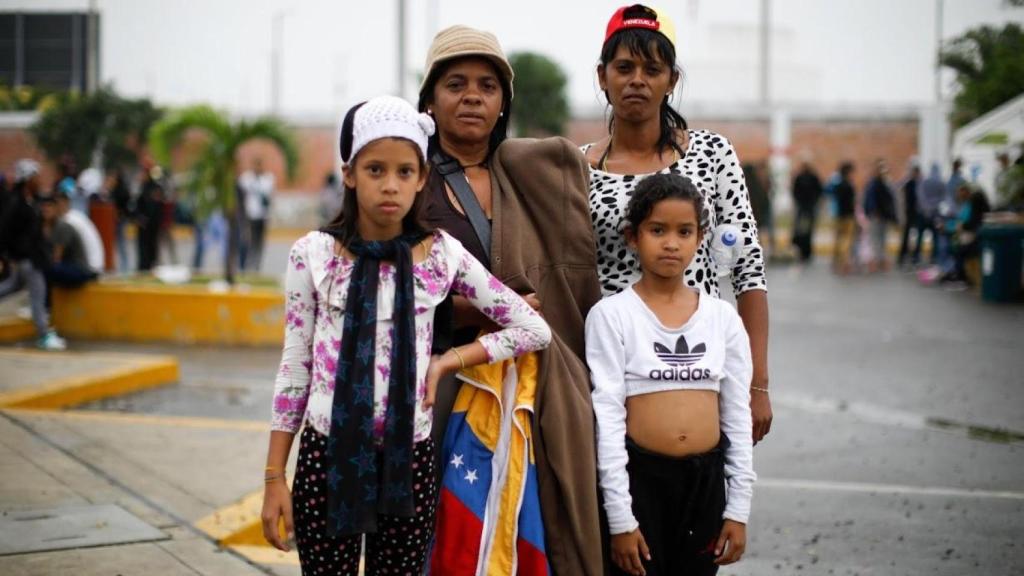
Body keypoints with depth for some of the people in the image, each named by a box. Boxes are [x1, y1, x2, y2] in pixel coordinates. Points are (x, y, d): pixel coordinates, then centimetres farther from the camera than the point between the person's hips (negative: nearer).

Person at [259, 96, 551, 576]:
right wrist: (274, 477, 1)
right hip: (328, 452, -1)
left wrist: (446, 363, -5)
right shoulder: (314, 254, -3)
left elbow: (534, 330, 4)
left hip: (408, 456, 1)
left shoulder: (442, 254, -1)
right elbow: (295, 367, 2)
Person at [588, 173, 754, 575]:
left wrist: (738, 509, 5)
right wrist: (620, 518, -11)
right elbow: (606, 417, -8)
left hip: (706, 478, 4)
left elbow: (737, 415, 9)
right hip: (640, 476, -3)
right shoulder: (611, 315, -5)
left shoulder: (723, 318, 6)